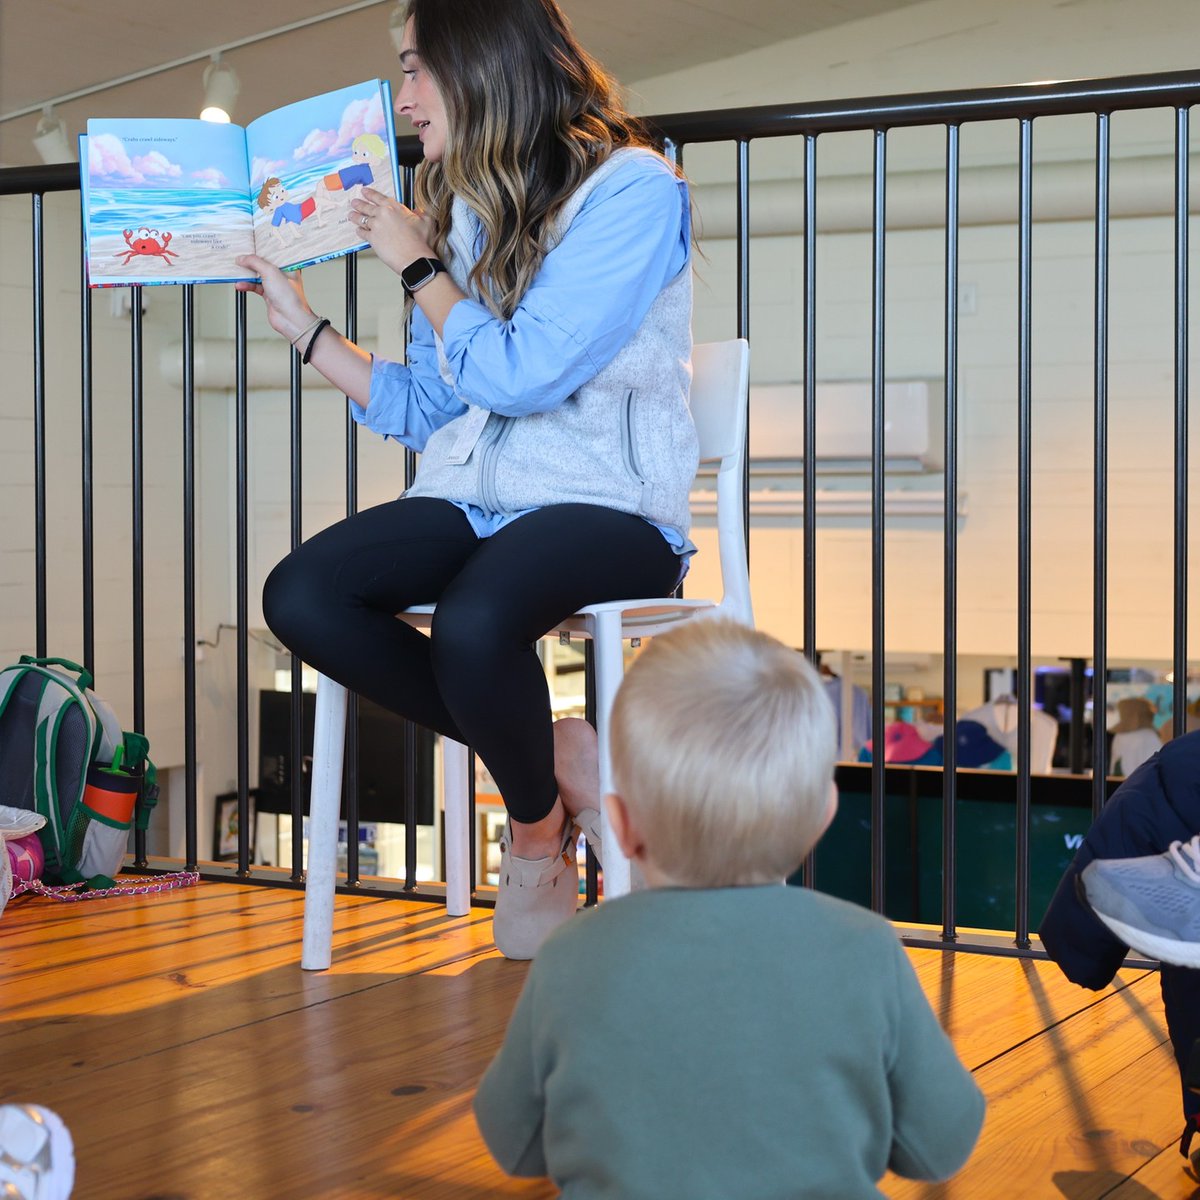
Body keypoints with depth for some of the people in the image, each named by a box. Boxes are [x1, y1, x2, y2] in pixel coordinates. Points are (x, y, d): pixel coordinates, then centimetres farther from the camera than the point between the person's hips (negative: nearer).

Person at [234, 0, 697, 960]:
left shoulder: (632, 188, -8)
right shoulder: (463, 209, 15)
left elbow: (516, 376, -17)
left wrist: (418, 266, -4)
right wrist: (304, 327, 14)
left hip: (611, 507, -7)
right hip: (474, 499, 7)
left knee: (472, 621, -36)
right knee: (300, 596, -19)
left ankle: (539, 825, -5)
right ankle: (545, 764, -5)